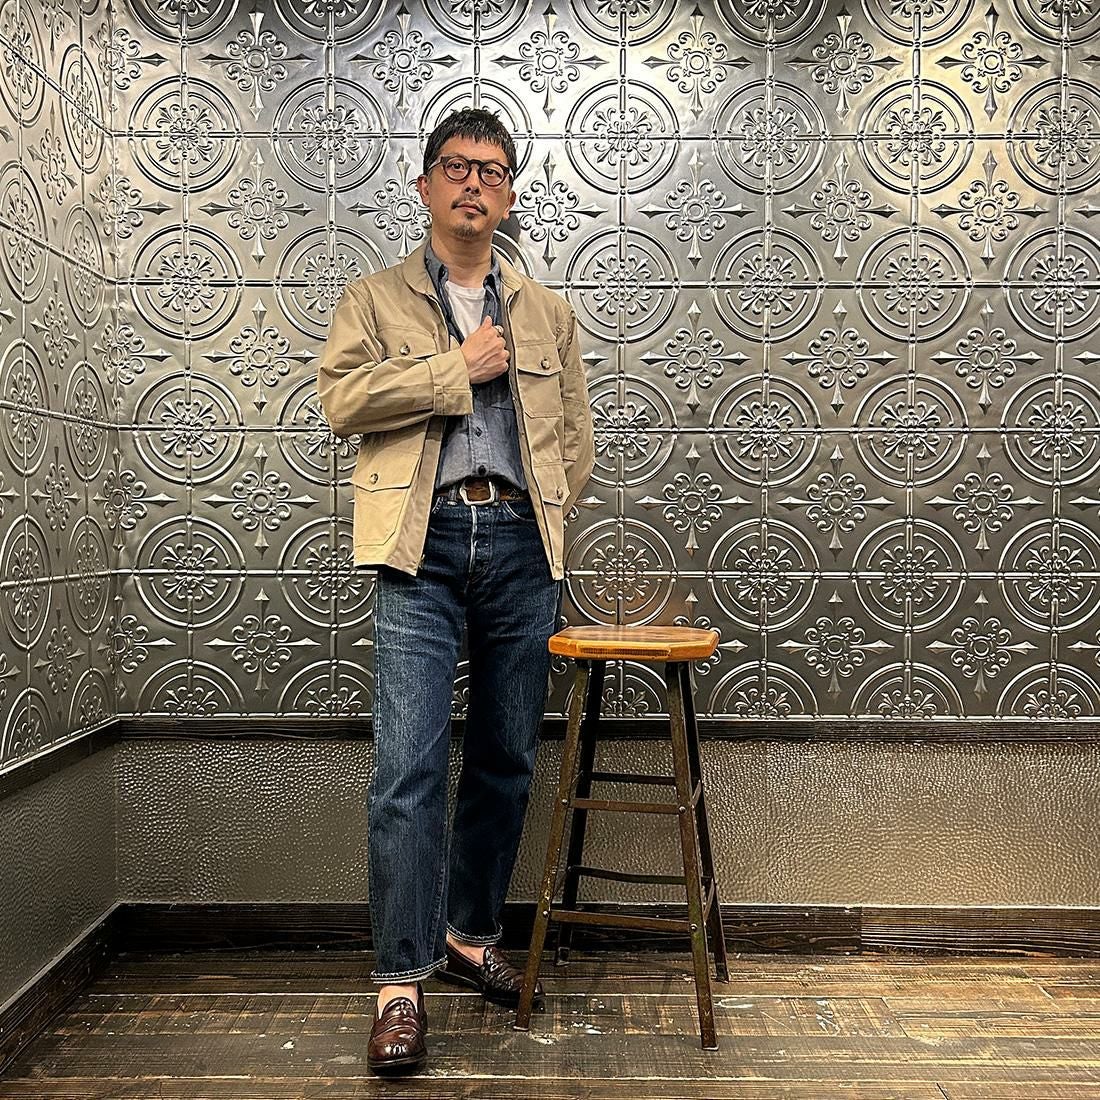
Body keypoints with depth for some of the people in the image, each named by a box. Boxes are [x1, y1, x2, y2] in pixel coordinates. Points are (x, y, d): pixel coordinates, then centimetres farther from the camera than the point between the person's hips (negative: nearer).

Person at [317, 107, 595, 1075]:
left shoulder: (548, 312, 19)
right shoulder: (375, 299, 12)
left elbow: (576, 434, 17)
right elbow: (342, 396, -6)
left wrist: (544, 525, 6)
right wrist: (458, 367, -6)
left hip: (521, 541, 3)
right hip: (422, 545, -3)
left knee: (506, 758, 9)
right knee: (409, 766, -10)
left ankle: (471, 934, 26)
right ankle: (402, 982, -1)